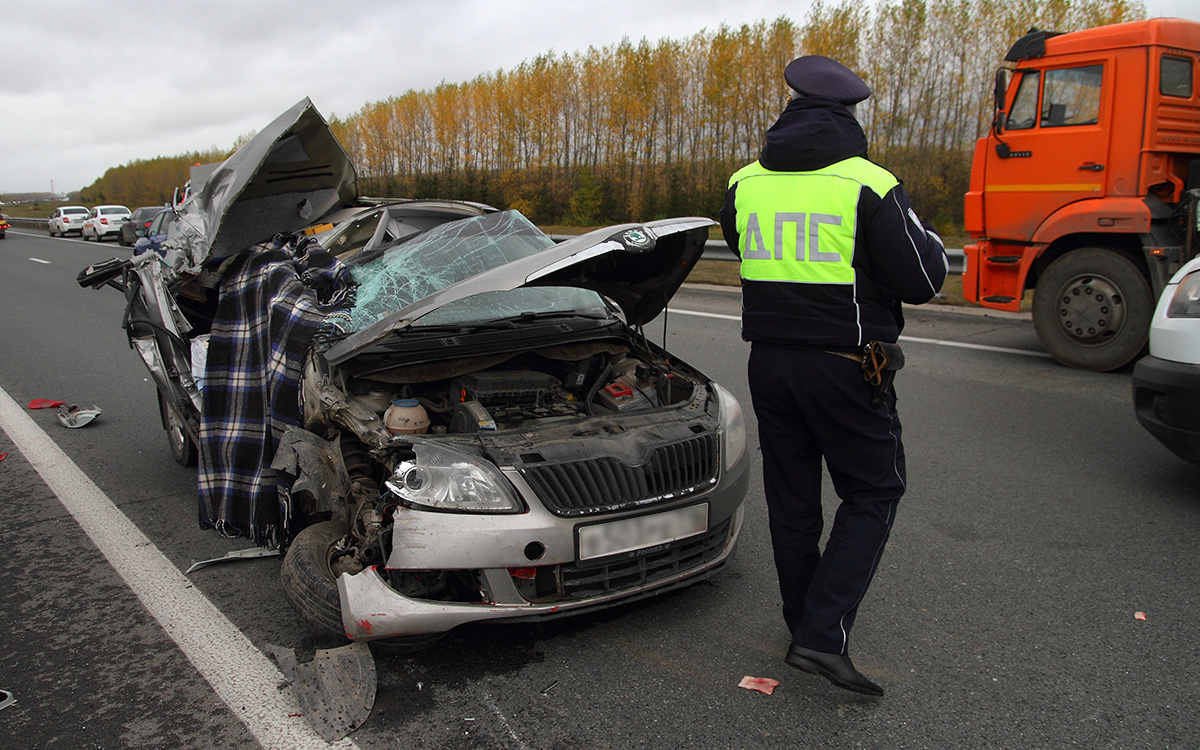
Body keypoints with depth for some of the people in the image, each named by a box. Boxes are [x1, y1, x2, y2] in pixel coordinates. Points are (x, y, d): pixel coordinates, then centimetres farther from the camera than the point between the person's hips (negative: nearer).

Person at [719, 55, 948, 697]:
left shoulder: (745, 185, 4)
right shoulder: (869, 185, -12)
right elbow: (921, 280, -9)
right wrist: (926, 240, 11)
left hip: (769, 359, 5)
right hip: (843, 366, -5)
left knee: (790, 496, 15)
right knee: (872, 494, 8)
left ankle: (804, 624, 29)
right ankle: (823, 635, -2)